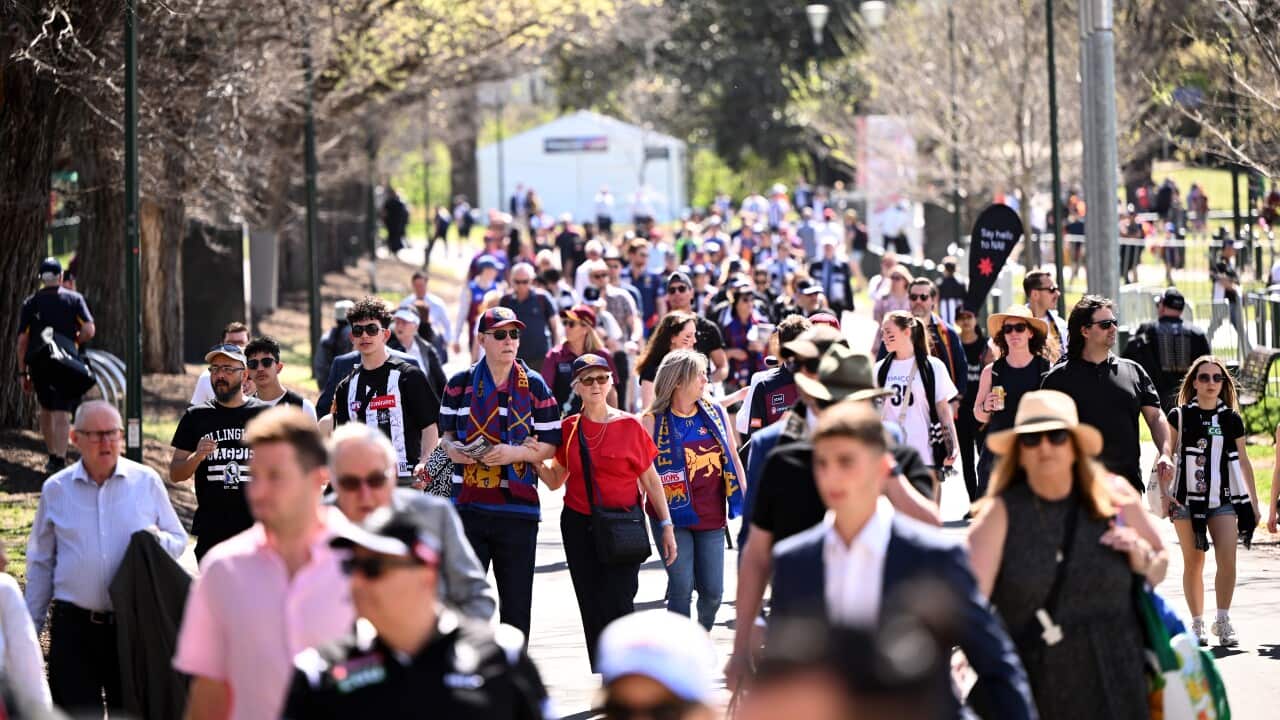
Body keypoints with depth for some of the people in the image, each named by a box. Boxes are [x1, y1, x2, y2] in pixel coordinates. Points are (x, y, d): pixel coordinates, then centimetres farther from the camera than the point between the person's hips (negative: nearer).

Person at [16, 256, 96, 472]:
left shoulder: (30, 303, 5)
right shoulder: (74, 299, 0)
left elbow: (22, 341, 2)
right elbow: (89, 330, -11)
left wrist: (23, 373, 7)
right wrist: (73, 343, 8)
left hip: (38, 364, 2)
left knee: (46, 409, 21)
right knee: (61, 413, -5)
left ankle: (52, 455, 28)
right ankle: (59, 460, -16)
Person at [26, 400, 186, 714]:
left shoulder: (146, 482, 4)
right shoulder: (55, 489, 6)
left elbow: (179, 541, 11)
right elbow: (41, 564, 13)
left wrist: (159, 541, -14)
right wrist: (29, 629, 12)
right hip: (74, 626, 0)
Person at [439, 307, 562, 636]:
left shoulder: (535, 386, 3)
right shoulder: (460, 384, 7)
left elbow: (550, 444, 3)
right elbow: (447, 430, 18)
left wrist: (517, 453, -15)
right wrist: (452, 448, -5)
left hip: (518, 508, 0)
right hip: (468, 505, 1)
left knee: (516, 600, 5)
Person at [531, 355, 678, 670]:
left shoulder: (629, 426, -3)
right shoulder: (569, 429, 5)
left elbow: (650, 480, 2)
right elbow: (555, 479, 12)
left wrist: (666, 526, 2)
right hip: (579, 526, 3)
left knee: (617, 604, -12)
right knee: (592, 608, 6)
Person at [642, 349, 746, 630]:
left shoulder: (716, 413, 9)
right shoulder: (653, 421, -4)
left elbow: (733, 458, 14)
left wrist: (746, 501, 11)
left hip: (711, 516, 4)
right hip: (673, 517, -4)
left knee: (712, 590, 2)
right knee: (681, 586, -9)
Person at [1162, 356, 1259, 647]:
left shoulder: (1232, 419, 9)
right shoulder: (1179, 416, 2)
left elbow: (1243, 462, 16)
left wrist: (1254, 502, 16)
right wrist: (1163, 492, -9)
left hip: (1223, 499, 1)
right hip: (1187, 499, -1)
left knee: (1227, 558, -13)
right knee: (1193, 562, 3)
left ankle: (1223, 621, -6)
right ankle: (1197, 623, 12)